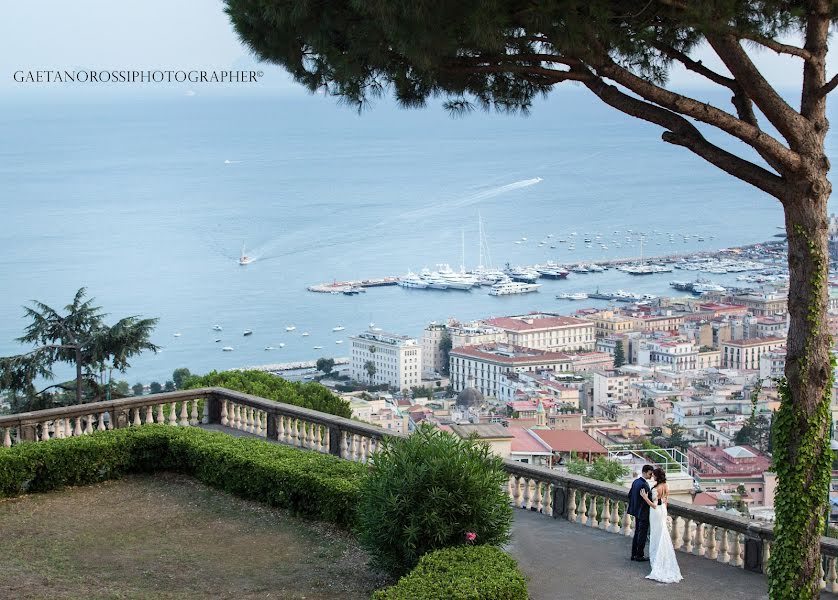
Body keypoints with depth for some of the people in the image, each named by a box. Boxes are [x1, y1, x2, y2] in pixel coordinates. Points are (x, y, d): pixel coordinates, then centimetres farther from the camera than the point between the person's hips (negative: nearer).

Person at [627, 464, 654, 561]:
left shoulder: (635, 482, 5)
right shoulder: (644, 484, -24)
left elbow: (630, 495, 13)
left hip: (637, 511, 9)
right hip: (643, 513, -9)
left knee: (637, 533, 17)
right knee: (642, 534, 1)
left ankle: (634, 554, 22)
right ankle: (639, 556, 8)